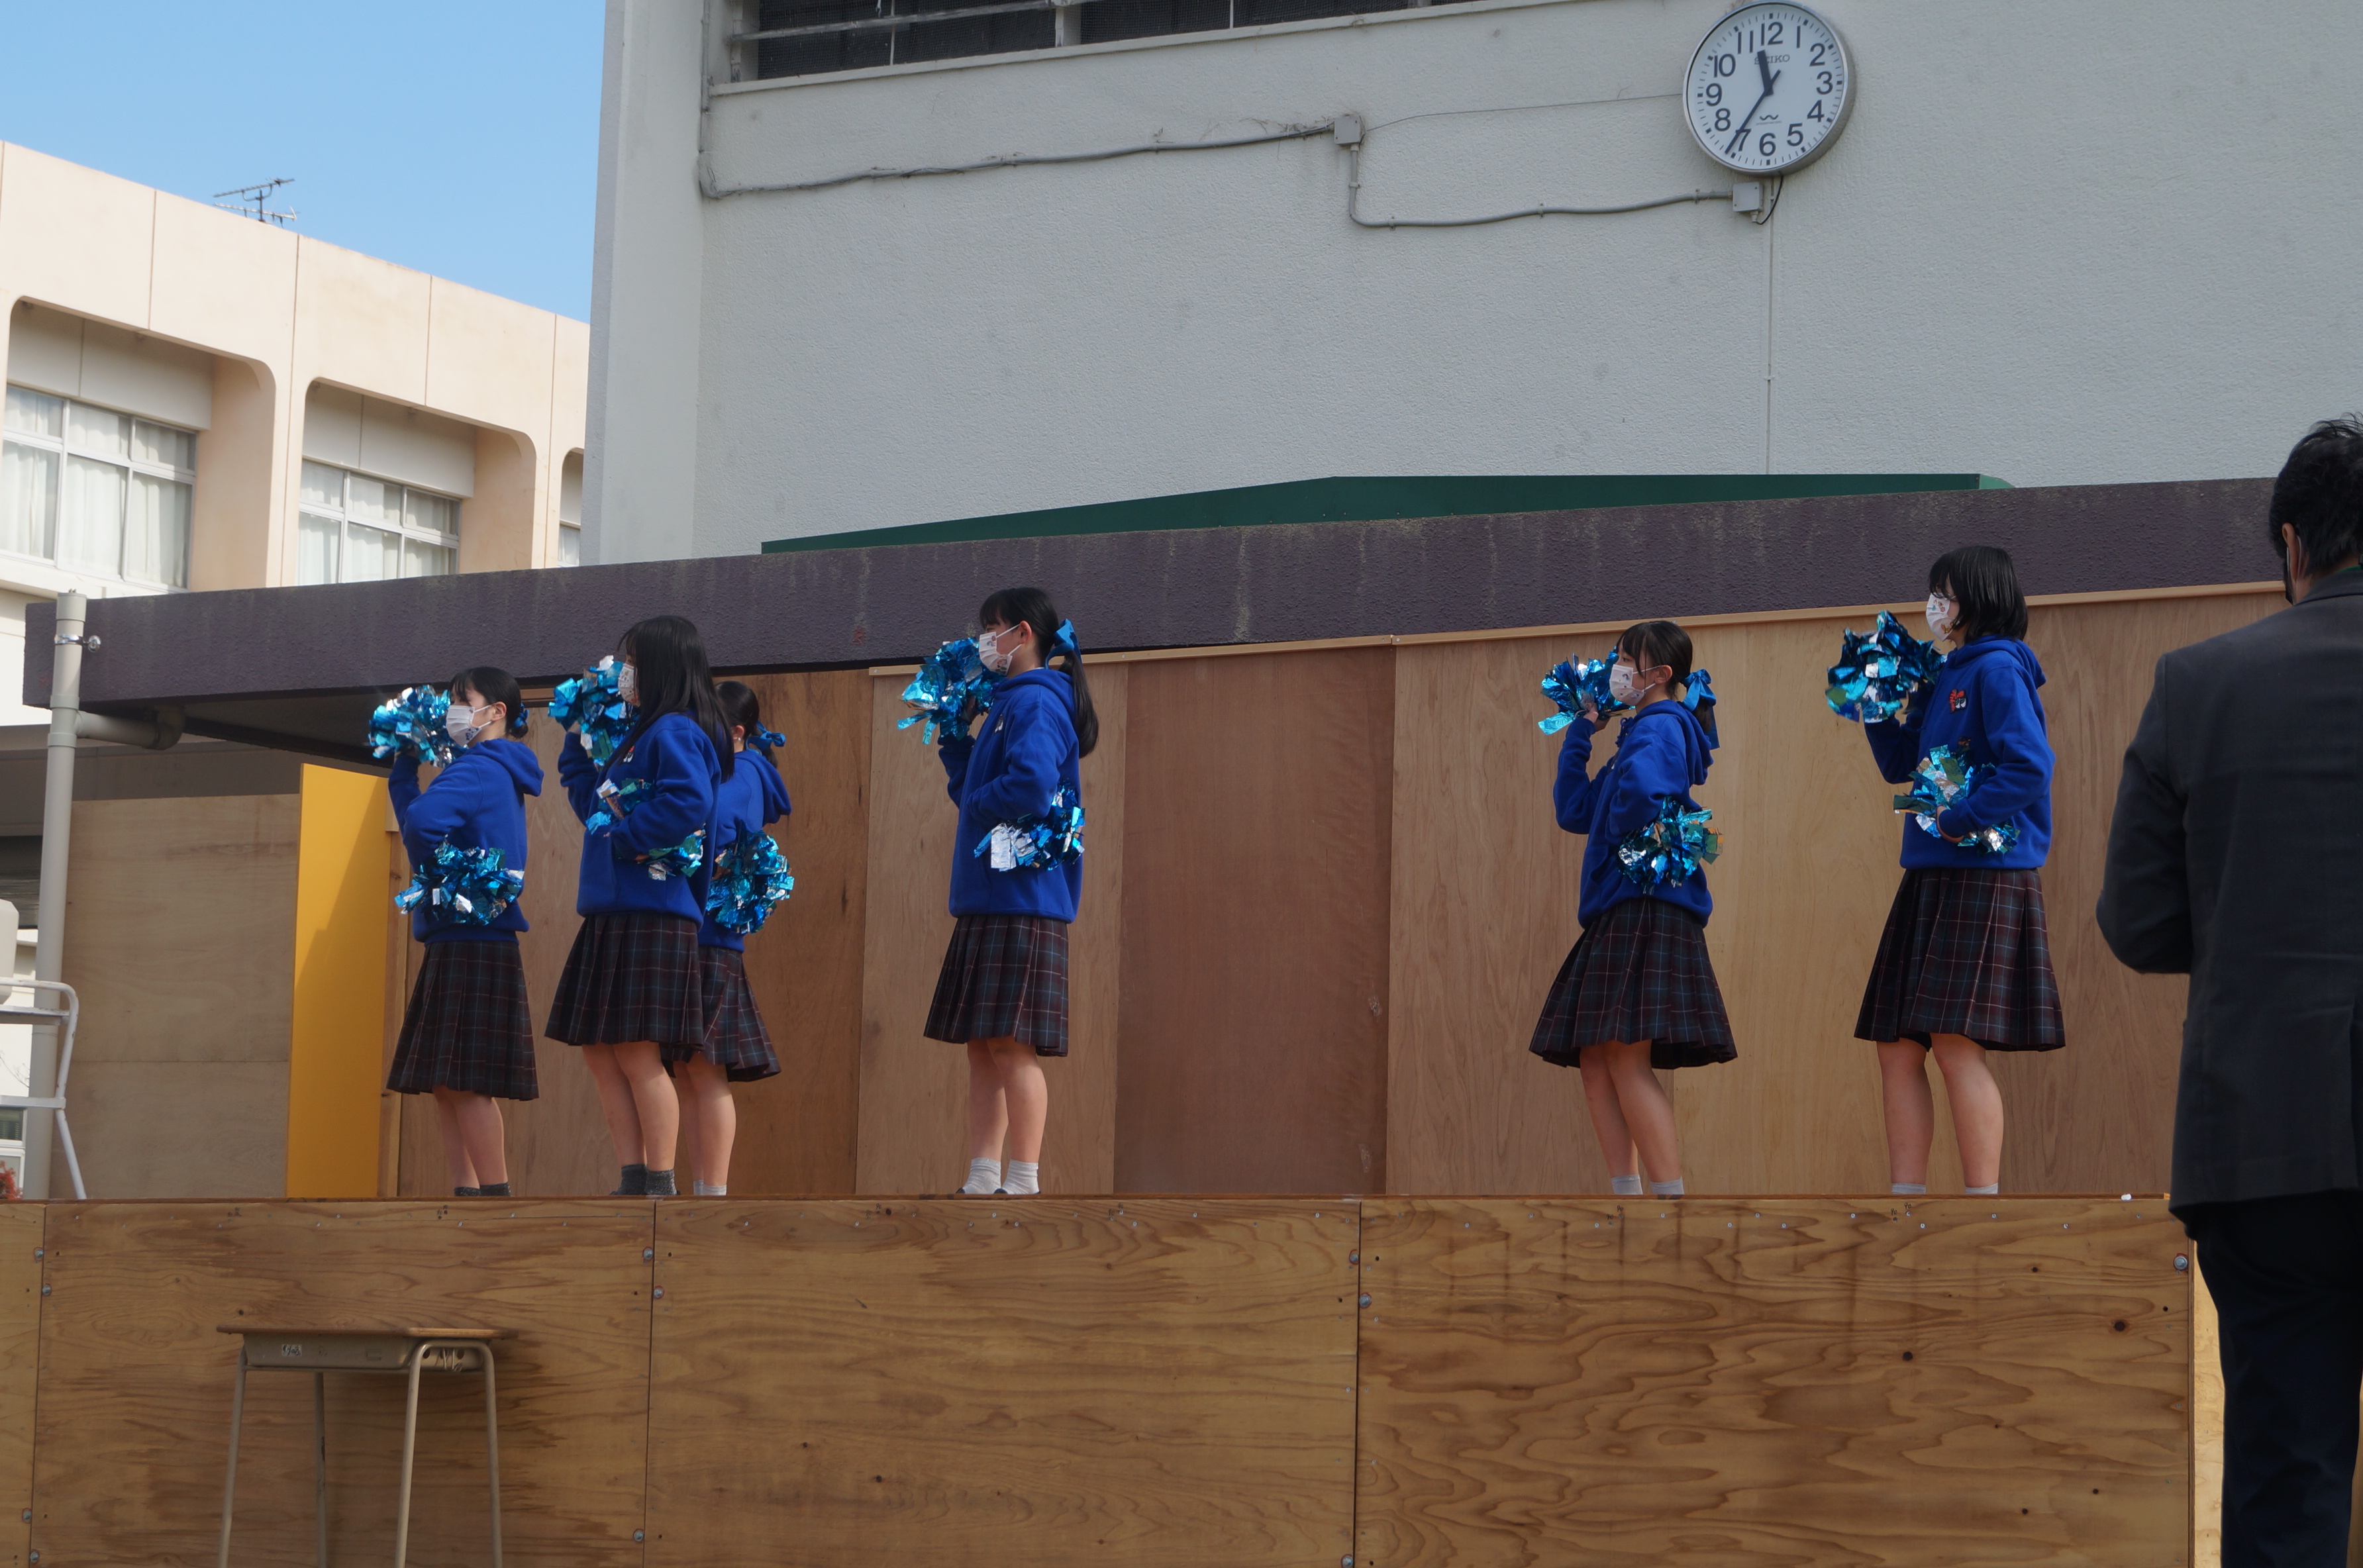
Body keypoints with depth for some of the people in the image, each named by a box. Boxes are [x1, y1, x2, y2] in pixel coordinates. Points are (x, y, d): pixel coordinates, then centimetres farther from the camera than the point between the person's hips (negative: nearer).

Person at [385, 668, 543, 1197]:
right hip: (460, 942, 10)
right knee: (446, 1083, 9)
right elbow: (417, 820, 25)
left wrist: (433, 873, -12)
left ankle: (495, 1194, -11)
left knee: (464, 1080, -10)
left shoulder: (479, 768, -11)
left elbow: (423, 821, -28)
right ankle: (467, 1193, 10)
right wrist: (404, 765, 22)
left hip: (472, 942, -10)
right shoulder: (500, 775, 20)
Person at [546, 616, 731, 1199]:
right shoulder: (642, 736, 21)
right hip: (611, 912, 10)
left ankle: (660, 1187, -6)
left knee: (636, 1053, -10)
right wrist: (576, 743, 26)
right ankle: (634, 1181, 11)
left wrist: (626, 838, -17)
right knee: (600, 1051, 9)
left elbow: (690, 802, -25)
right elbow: (597, 805, 29)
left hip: (652, 915, -10)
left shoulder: (675, 732, -10)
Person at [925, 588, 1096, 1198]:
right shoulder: (1009, 703, 21)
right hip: (987, 900, 10)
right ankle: (983, 1180, 11)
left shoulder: (1035, 702, -10)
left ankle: (1024, 1182, -9)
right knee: (983, 1046, 9)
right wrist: (953, 731, 18)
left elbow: (1030, 788, -25)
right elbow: (973, 788, 26)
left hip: (1021, 900, -10)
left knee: (1012, 1045, -10)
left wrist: (974, 804, -9)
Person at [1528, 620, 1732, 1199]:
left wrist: (1635, 843, -15)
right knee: (1595, 1059, 8)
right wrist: (1581, 733, 21)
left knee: (1626, 1056, -15)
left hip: (1647, 907, -10)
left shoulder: (1659, 728, -8)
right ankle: (1628, 1200, 9)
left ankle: (1672, 1200, -17)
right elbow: (1575, 811, 23)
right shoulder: (1638, 733, 22)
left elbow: (1642, 786, -32)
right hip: (1617, 912, 10)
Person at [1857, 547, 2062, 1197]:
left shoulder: (1998, 670, -8)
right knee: (1897, 1044, 7)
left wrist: (1958, 820, -18)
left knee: (1956, 1042, -13)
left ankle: (1983, 1206, -10)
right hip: (1932, 877, 9)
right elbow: (1901, 765, 25)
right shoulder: (1944, 677, 19)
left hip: (1984, 877, -9)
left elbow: (2029, 767, -19)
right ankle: (1904, 1203, 10)